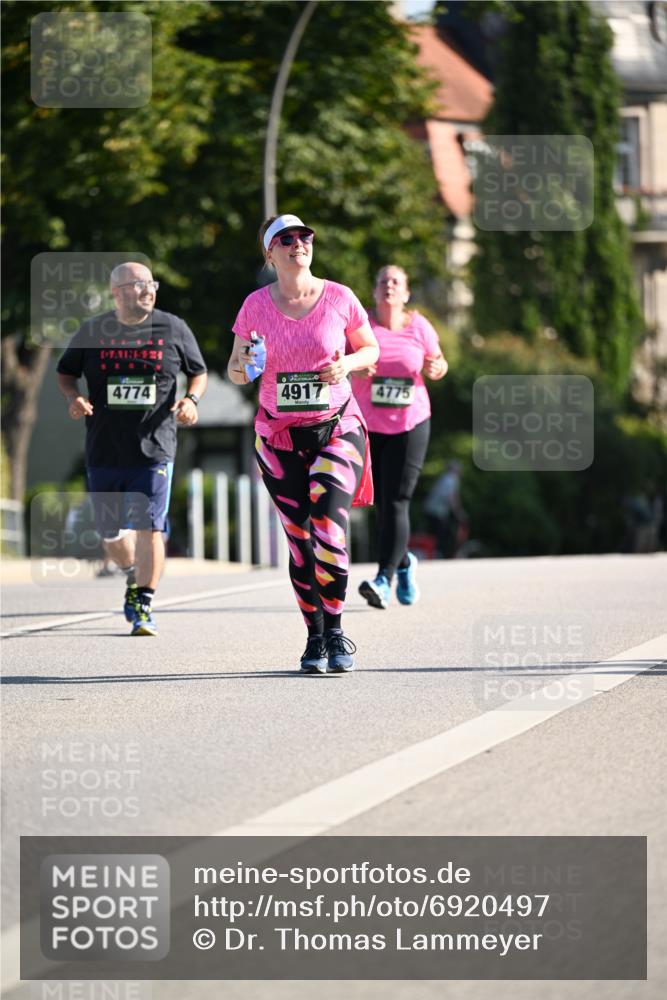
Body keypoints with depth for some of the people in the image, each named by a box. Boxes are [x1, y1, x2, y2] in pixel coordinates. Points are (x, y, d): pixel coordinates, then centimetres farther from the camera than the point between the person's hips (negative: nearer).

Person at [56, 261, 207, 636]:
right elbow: (66, 372, 15)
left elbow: (199, 373, 13)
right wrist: (74, 398, -6)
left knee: (148, 529, -11)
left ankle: (143, 605, -2)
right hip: (104, 448, 2)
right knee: (111, 533, 12)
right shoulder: (92, 331, 4)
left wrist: (191, 400, -7)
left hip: (154, 449, -2)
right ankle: (133, 574, 42)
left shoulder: (173, 329, 3)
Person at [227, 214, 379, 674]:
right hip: (279, 436, 1)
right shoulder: (256, 305, 0)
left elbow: (371, 349, 10)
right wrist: (243, 366, -18)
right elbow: (236, 372, 6)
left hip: (337, 428, -1)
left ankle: (335, 631, -4)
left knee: (329, 528, -18)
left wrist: (347, 364, -11)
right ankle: (315, 637, 13)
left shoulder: (339, 298, -2)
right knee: (299, 540, 1)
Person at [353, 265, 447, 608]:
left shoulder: (418, 326, 1)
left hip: (410, 426, -1)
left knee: (396, 503, -12)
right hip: (368, 426, 1)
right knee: (383, 504, 7)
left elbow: (438, 363, 13)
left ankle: (384, 580, -18)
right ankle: (404, 562, 34)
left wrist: (436, 368, -10)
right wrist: (357, 370, -25)